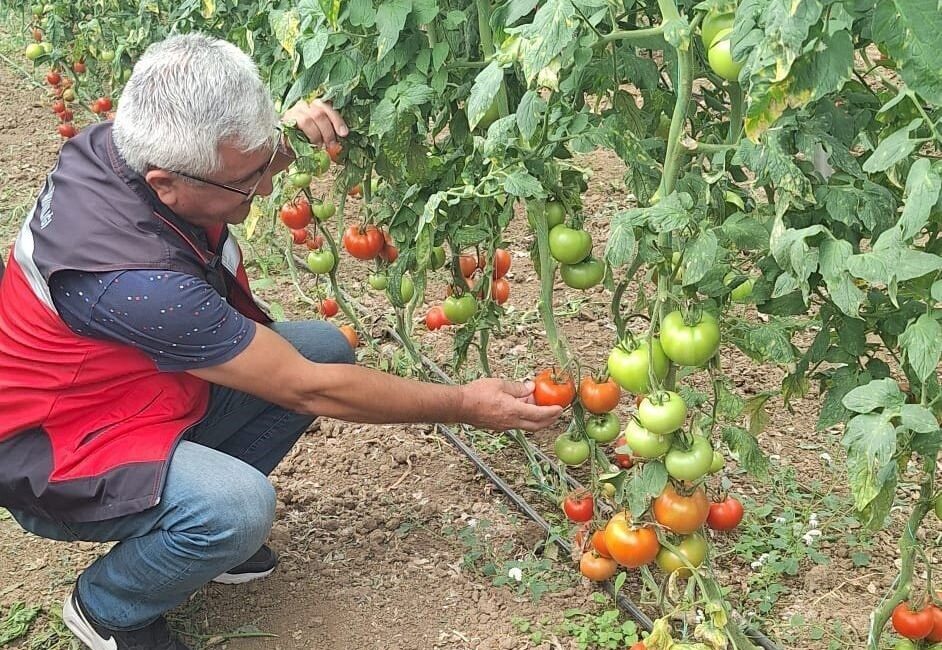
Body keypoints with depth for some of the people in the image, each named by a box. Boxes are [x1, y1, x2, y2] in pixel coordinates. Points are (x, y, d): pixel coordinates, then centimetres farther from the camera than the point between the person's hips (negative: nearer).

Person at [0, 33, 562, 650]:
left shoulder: (124, 141, -15)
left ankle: (202, 530, 11)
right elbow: (306, 390, -28)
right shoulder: (133, 276, -37)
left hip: (145, 388, 8)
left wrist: (284, 137, -13)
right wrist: (465, 405, -20)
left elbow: (242, 162, 11)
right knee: (239, 507, -34)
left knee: (325, 344, -3)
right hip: (56, 454, -8)